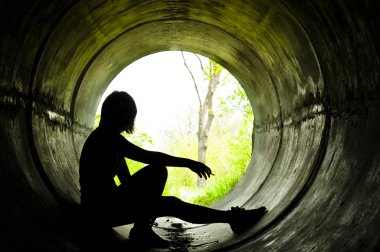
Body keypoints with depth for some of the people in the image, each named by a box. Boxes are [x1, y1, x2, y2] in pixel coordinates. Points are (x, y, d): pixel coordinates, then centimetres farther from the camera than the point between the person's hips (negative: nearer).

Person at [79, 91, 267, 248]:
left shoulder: (105, 137, 13)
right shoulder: (107, 137, -18)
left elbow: (126, 180, 17)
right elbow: (146, 156, -27)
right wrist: (187, 163, -22)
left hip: (107, 203, 9)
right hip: (101, 208, -9)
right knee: (157, 171, -18)